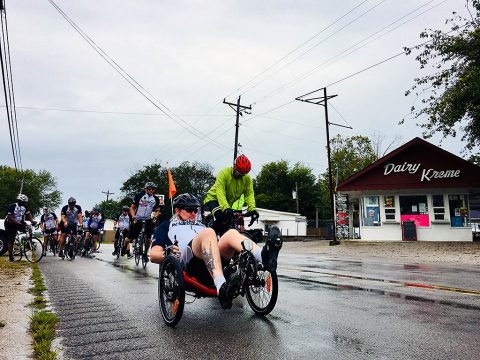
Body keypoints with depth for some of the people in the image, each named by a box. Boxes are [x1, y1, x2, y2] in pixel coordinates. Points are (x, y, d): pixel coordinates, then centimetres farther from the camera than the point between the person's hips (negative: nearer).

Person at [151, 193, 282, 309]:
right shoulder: (167, 226, 29)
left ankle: (263, 256, -53)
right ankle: (221, 287, -56)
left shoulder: (200, 225, 41)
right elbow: (154, 255, 13)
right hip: (187, 262, -4)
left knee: (232, 233, -20)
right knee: (208, 232, -31)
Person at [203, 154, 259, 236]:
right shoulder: (224, 173, -25)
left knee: (226, 226, 4)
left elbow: (249, 194, -18)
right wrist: (226, 208, -48)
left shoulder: (247, 178, -11)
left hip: (228, 203, 5)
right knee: (220, 216, -31)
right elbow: (220, 192, -34)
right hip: (214, 198, -5)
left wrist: (252, 209, -35)